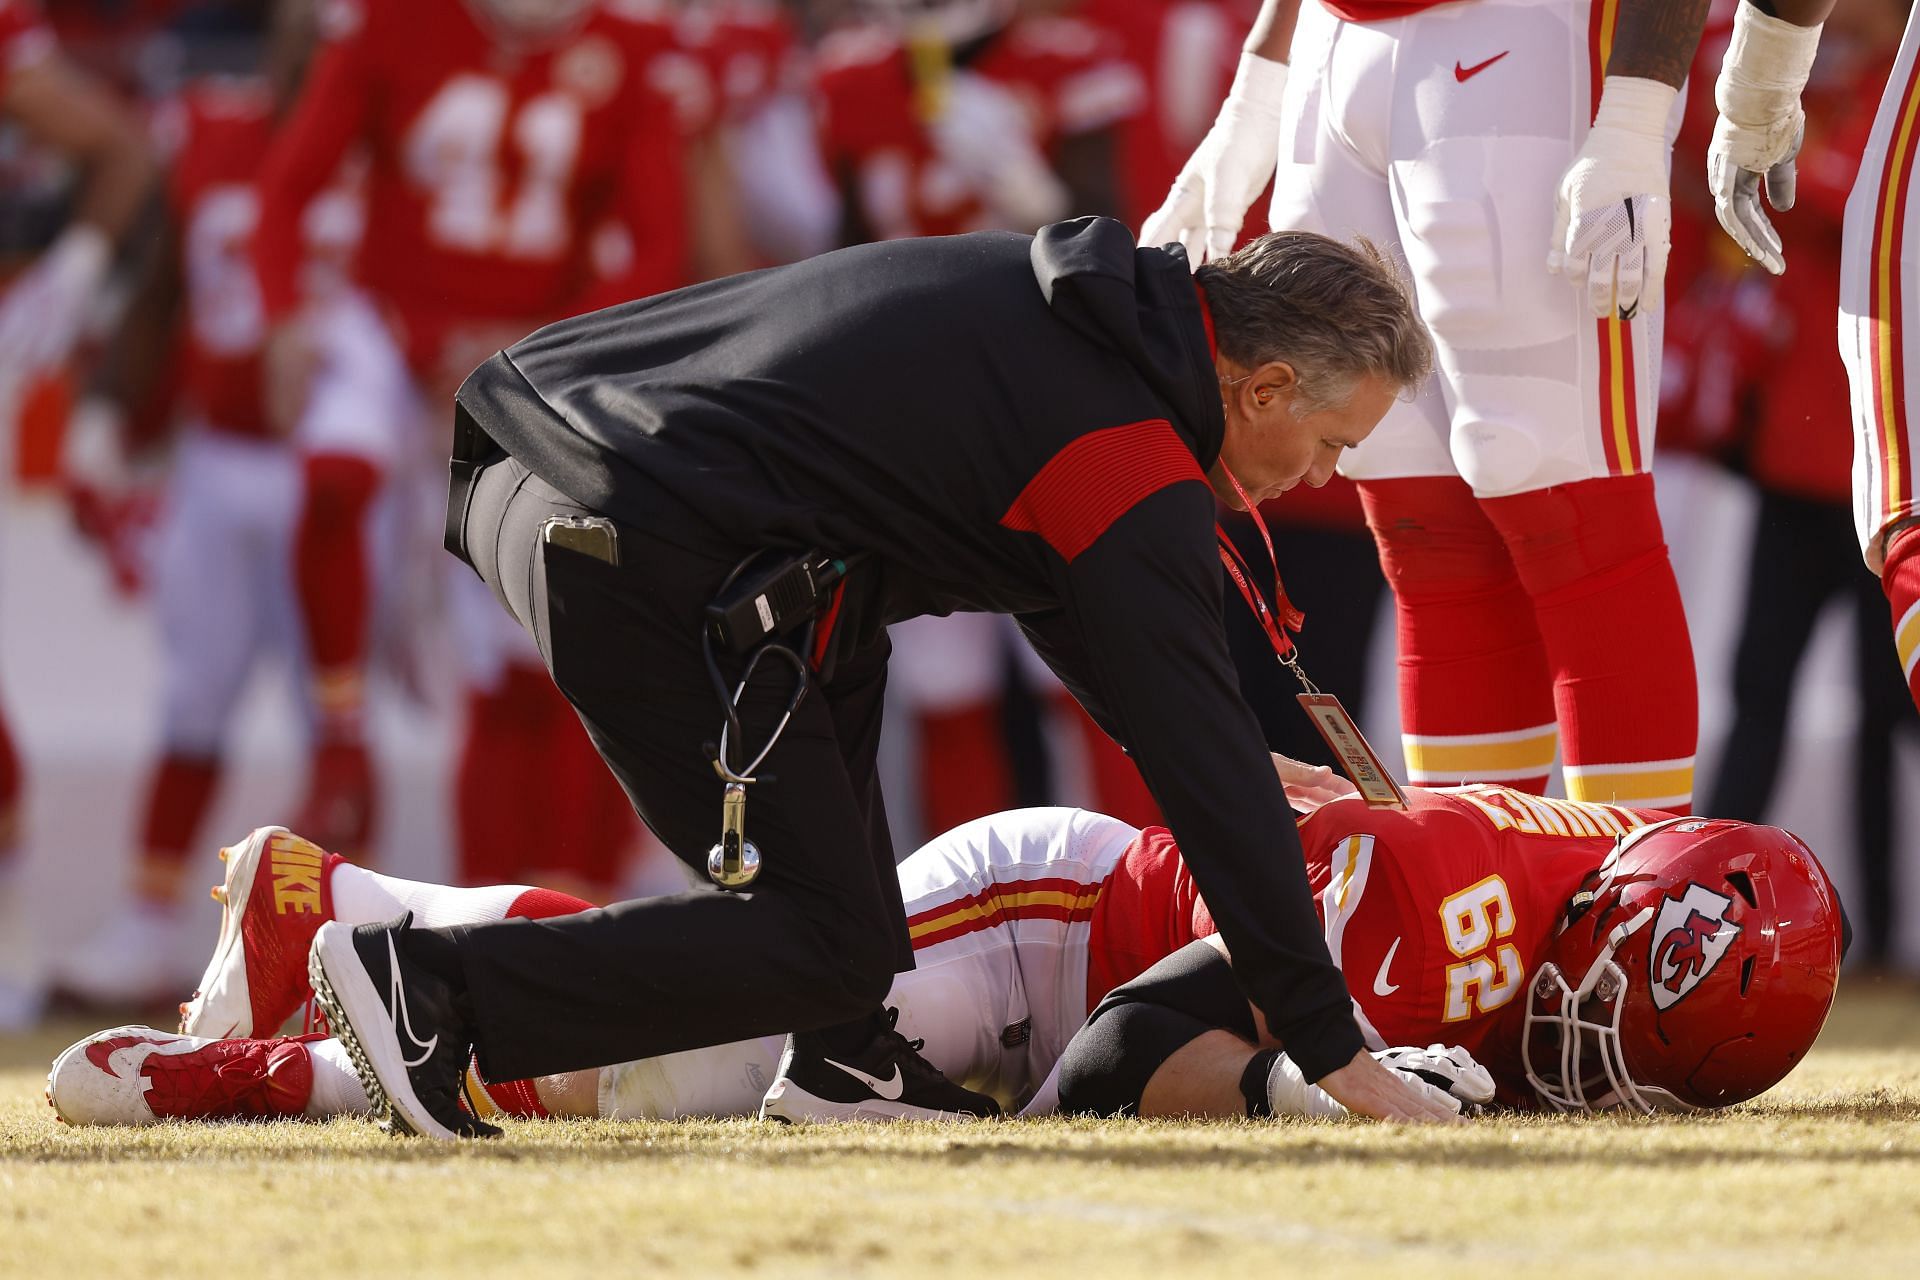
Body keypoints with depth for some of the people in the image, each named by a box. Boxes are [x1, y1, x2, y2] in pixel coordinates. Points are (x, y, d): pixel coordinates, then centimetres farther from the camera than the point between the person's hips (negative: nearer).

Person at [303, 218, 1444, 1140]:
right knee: (831, 947, -1)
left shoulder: (1057, 290, 22)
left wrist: (1238, 765, 43)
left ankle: (843, 1056, 24)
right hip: (652, 578, -10)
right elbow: (1207, 774, -4)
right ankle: (436, 990, -8)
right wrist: (1333, 1048, 1)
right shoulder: (1137, 486, -4)